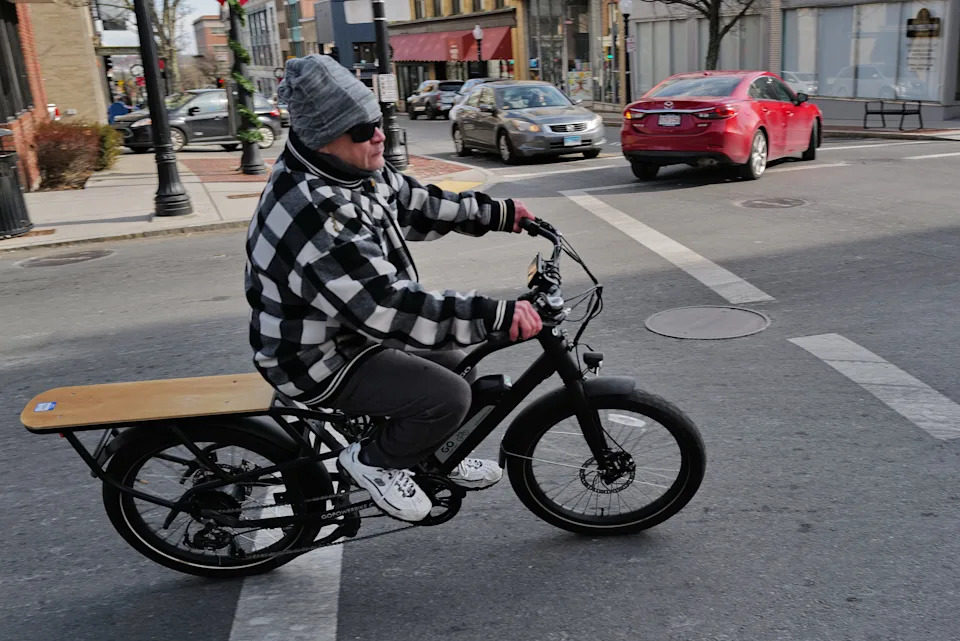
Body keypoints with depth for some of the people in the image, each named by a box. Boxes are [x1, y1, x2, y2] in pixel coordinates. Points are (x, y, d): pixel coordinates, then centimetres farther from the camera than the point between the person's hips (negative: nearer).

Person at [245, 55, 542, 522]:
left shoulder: (351, 170, -5)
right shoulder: (313, 217, -35)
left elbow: (416, 203, 11)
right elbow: (392, 309, -37)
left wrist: (497, 213, 11)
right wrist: (497, 315, -37)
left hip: (354, 325, 10)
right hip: (322, 362, -10)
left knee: (455, 357, 19)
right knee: (449, 395, -19)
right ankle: (374, 464, 7)